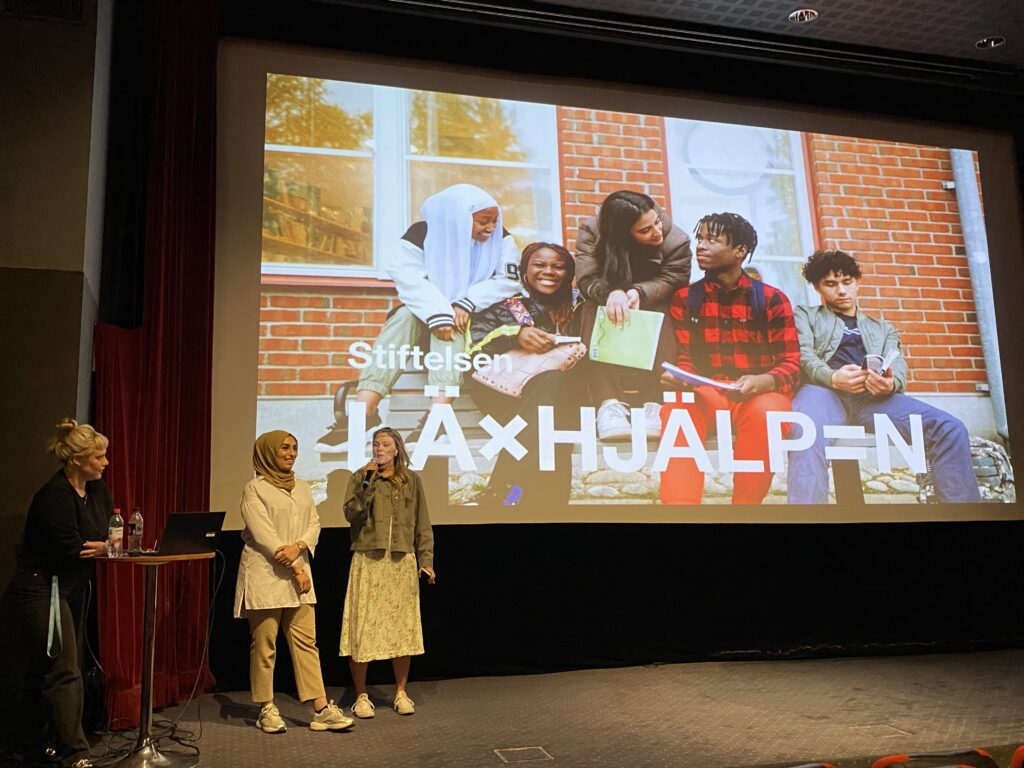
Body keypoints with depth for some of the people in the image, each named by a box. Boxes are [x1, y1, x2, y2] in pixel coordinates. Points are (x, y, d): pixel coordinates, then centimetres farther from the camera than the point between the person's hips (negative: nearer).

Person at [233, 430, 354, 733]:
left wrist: (298, 546, -12)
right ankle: (267, 710, 12)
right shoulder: (255, 488, -4)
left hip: (298, 573, 6)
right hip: (265, 574, -5)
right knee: (264, 643, 1)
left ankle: (321, 709, 2)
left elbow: (314, 524, 9)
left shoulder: (302, 487, 15)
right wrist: (295, 568, -13)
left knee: (306, 640, 3)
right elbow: (263, 534, -11)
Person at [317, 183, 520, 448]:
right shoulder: (422, 233, -10)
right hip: (426, 314, 0)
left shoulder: (500, 238, -4)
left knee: (451, 325, -34)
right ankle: (364, 410, -44)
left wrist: (466, 304, -28)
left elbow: (509, 280, -15)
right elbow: (408, 277, -24)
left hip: (475, 318, 0)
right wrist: (438, 314, -39)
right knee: (405, 315, -32)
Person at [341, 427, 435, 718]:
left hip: (403, 561, 2)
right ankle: (361, 696, 11)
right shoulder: (360, 477, 5)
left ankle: (401, 692, 20)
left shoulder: (411, 480, 10)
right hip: (368, 561, -2)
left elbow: (422, 524, 10)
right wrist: (367, 483, -15)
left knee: (403, 626, 6)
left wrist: (426, 560, 5)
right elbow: (351, 514, -8)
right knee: (364, 627, -2)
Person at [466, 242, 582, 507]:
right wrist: (516, 334, -17)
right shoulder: (502, 306, 14)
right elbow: (478, 344, -1)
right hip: (506, 389, -2)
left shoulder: (577, 305, 22)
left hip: (561, 389, 2)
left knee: (556, 381, -35)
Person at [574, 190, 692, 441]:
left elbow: (669, 281, -21)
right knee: (592, 310, -35)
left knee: (662, 316, -34)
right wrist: (613, 292, -46)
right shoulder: (592, 232, -16)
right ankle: (609, 402, -48)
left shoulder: (677, 240, -15)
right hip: (607, 307, 0)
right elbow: (587, 279, -24)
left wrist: (637, 293, -42)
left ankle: (655, 404, -44)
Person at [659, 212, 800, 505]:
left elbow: (791, 365, 0)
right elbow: (684, 360, 8)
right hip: (706, 392, 1)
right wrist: (676, 376, -17)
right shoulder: (684, 299, 8)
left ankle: (747, 504, -19)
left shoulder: (771, 299, 3)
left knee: (766, 411, -36)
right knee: (675, 410, -33)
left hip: (760, 394, -1)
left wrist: (764, 382, -22)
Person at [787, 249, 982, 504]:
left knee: (950, 429, -22)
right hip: (824, 389, -3)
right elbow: (802, 356, 7)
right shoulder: (804, 315, 28)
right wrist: (832, 377, -17)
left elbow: (898, 368, 17)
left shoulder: (883, 328, 36)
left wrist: (890, 383, -11)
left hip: (874, 395, 4)